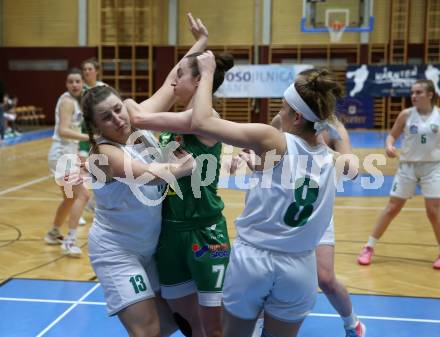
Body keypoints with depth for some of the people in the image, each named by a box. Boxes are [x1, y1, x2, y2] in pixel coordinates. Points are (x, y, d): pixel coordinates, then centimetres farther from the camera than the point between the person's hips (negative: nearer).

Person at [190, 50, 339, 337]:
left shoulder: (271, 140, -15)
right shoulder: (330, 160, -1)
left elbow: (201, 122, -17)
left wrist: (207, 73, -5)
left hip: (252, 258, -3)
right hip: (298, 267, 4)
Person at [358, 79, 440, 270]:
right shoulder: (406, 114, -5)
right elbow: (392, 135, 2)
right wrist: (389, 145, -19)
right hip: (408, 166, 0)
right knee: (392, 208, 3)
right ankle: (369, 247, 13)